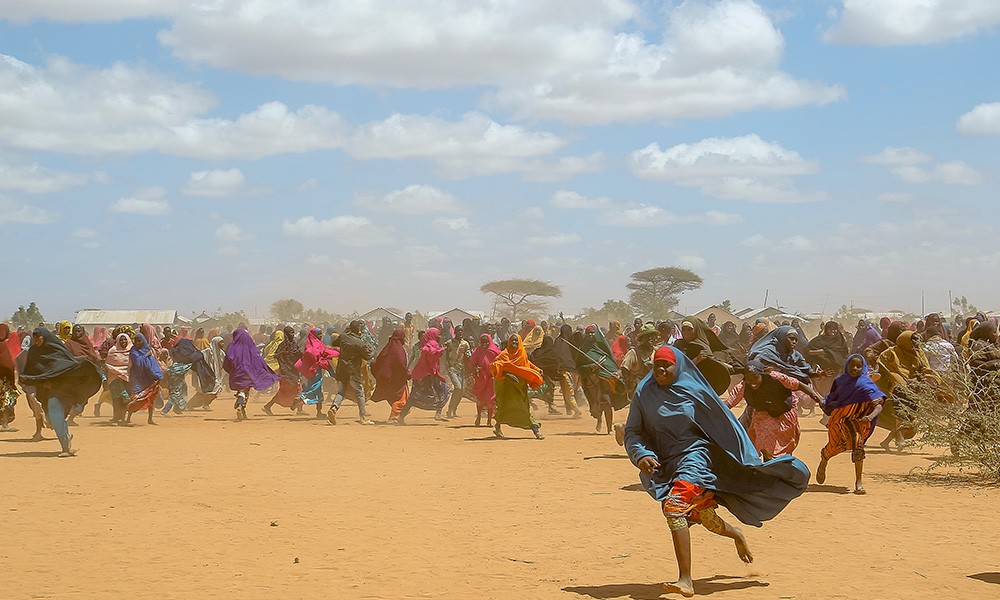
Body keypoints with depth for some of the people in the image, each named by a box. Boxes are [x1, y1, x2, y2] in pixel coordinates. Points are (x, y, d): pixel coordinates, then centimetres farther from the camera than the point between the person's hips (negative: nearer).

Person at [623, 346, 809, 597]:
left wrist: (749, 461, 8)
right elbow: (632, 432, 4)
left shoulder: (695, 390, -3)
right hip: (665, 463, 4)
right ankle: (737, 535, 48)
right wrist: (641, 455, -18)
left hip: (694, 455, -4)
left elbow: (725, 424, 5)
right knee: (706, 519, 12)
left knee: (675, 506, -27)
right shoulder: (643, 394, 2)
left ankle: (685, 580, -28)